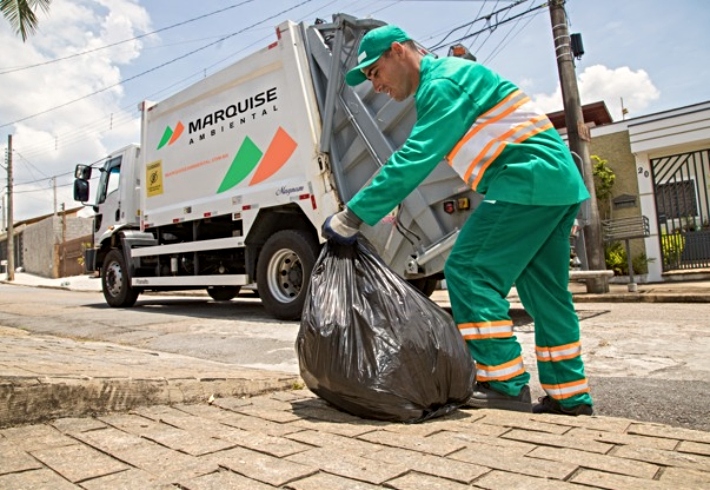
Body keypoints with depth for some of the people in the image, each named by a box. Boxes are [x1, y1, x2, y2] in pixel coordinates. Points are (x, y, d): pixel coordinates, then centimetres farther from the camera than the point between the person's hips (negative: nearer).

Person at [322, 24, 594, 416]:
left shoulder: (443, 82, -10)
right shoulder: (451, 76, 23)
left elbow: (414, 159, -21)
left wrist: (354, 215, -21)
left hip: (529, 179, -11)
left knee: (469, 271, -10)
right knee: (545, 293, 11)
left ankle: (506, 385, -6)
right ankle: (570, 396, 19)